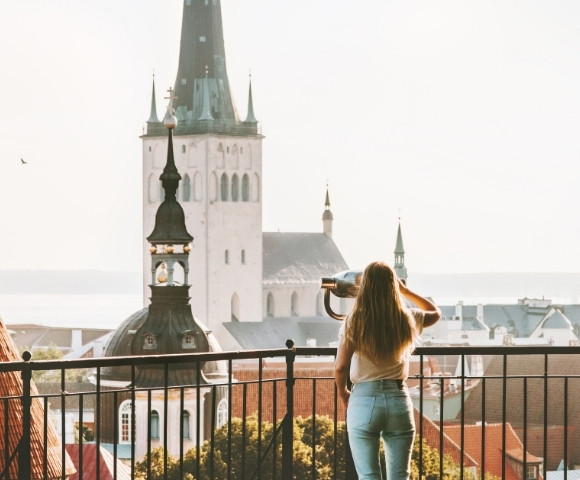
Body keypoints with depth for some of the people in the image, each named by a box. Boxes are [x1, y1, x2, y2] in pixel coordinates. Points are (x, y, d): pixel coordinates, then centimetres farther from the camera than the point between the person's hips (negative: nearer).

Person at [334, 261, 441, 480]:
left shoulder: (354, 322, -7)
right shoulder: (407, 319, 0)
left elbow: (340, 368, -8)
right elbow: (435, 313, 22)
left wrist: (343, 394, 10)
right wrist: (404, 290, 23)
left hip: (364, 400, -2)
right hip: (398, 399, 2)